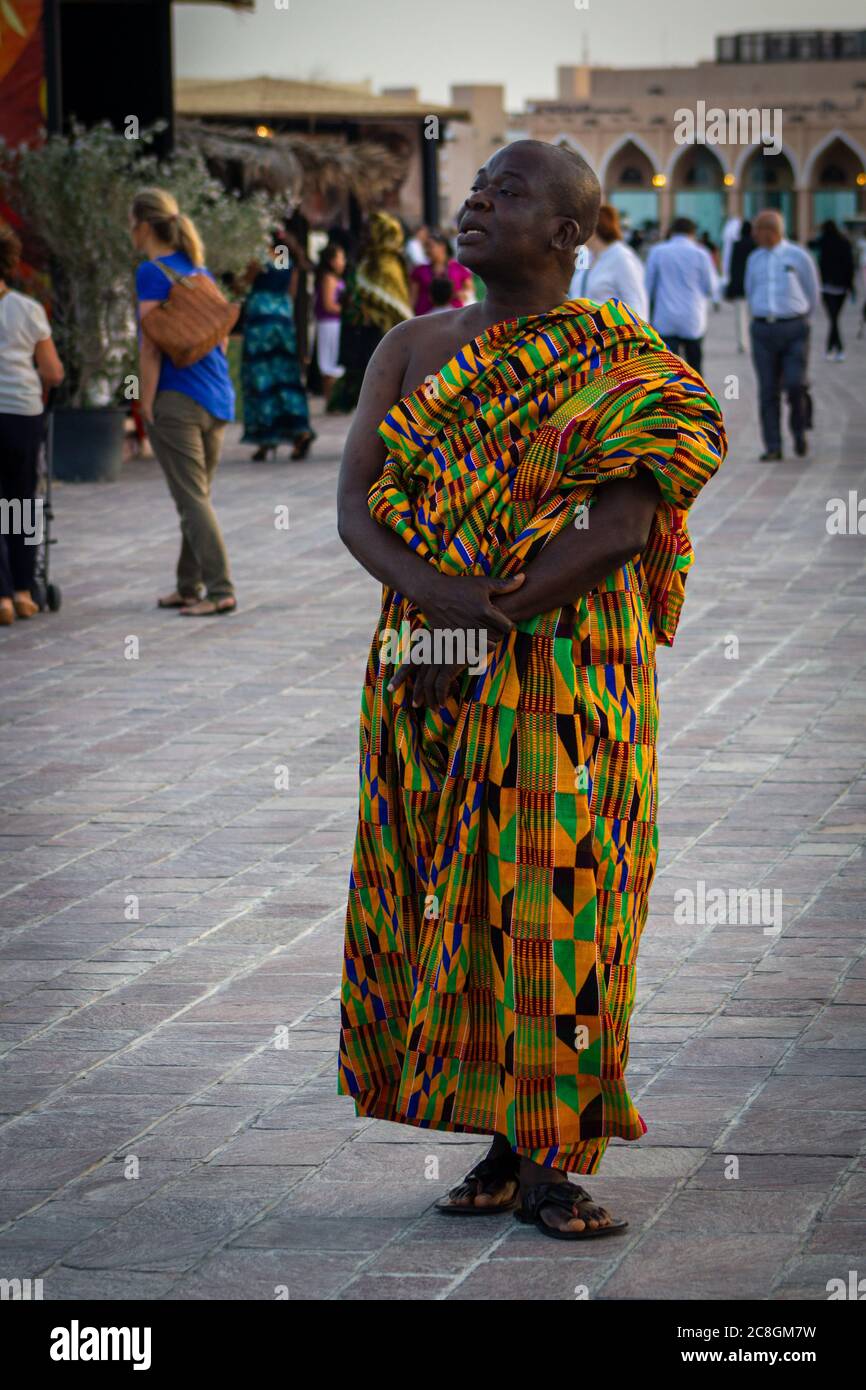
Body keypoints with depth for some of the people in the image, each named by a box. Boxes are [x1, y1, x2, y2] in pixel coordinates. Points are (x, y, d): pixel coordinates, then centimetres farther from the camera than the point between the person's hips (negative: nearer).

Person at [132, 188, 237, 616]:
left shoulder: (152, 273, -10)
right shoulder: (199, 270, 14)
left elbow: (151, 345, -14)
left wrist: (147, 405, -11)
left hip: (176, 400, -8)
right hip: (216, 399, 8)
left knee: (192, 500, -6)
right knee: (197, 497, 14)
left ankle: (220, 590, -10)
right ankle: (188, 587, 21)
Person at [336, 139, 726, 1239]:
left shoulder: (620, 367, -2)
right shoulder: (415, 349, 11)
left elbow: (621, 528, -13)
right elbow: (355, 502, 2)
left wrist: (488, 626, -18)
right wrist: (437, 595, -17)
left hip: (568, 679, -4)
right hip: (428, 674, 4)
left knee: (558, 901, -6)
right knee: (448, 900, 4)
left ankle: (555, 1158, 0)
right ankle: (504, 1142, 13)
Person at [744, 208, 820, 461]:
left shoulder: (798, 257, -1)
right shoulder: (755, 259, 10)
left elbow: (812, 297, 9)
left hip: (794, 329, -3)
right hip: (763, 330, 3)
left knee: (795, 385, -12)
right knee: (768, 391, -2)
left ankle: (799, 431, 13)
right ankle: (773, 447, 1)